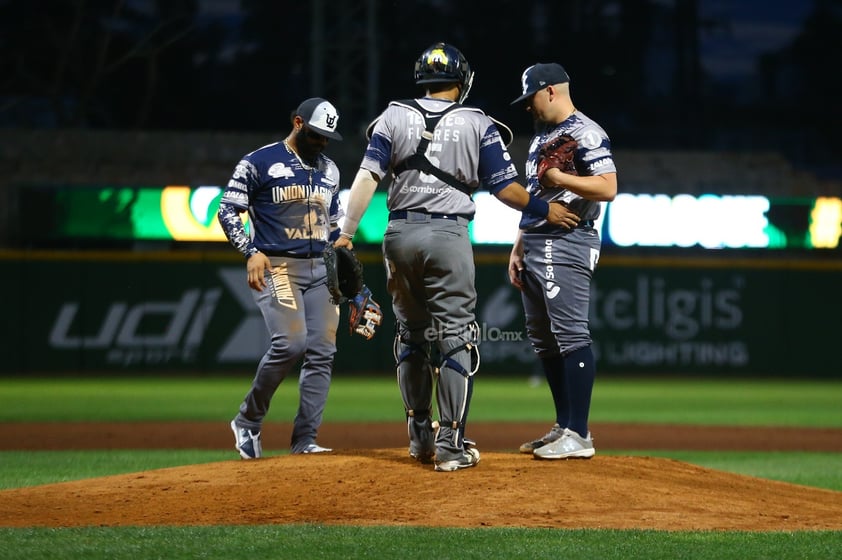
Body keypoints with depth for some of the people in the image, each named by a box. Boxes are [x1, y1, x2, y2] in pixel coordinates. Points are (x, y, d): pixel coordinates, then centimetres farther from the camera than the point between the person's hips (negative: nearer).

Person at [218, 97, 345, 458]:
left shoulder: (329, 170, 16)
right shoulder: (259, 163, -3)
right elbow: (228, 211, -5)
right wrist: (251, 252, -17)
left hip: (320, 269, 6)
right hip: (276, 267, -6)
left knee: (321, 351, -3)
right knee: (290, 343, -21)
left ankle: (305, 439, 0)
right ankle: (248, 421, -3)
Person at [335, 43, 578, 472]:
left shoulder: (394, 118, 5)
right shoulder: (478, 125, 2)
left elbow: (367, 177, -4)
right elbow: (505, 189, -1)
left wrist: (347, 233, -5)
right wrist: (545, 210, 15)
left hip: (399, 235, 3)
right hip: (448, 235, -3)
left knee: (411, 336, 16)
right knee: (455, 338, 0)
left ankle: (420, 436, 21)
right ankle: (451, 444, -7)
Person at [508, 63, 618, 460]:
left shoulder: (585, 133, -9)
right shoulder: (541, 136, 22)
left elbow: (608, 188, -19)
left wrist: (559, 177, -23)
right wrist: (518, 248, 20)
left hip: (566, 244, -11)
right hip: (535, 245, 11)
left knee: (570, 335, -14)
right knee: (543, 339, 10)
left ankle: (578, 435, -16)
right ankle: (564, 427, 15)